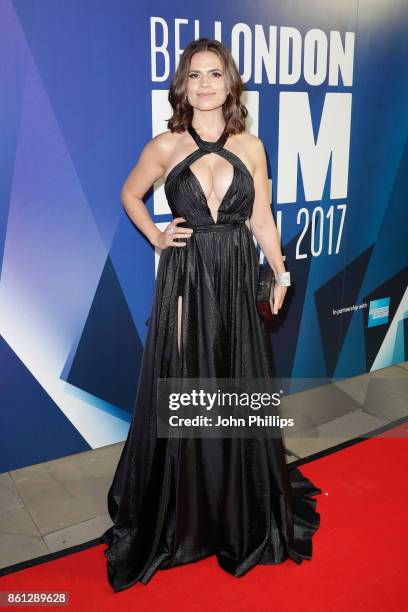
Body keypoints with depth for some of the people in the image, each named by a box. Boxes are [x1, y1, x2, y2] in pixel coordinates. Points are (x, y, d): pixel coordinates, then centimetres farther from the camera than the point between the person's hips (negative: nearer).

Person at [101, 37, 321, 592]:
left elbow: (261, 218, 10)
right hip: (185, 280, -1)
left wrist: (280, 274, 6)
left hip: (237, 281, 2)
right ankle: (183, 512, 25)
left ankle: (243, 513, 32)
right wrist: (156, 236, 2)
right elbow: (130, 196, 15)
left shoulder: (251, 147, 6)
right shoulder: (164, 147, 1)